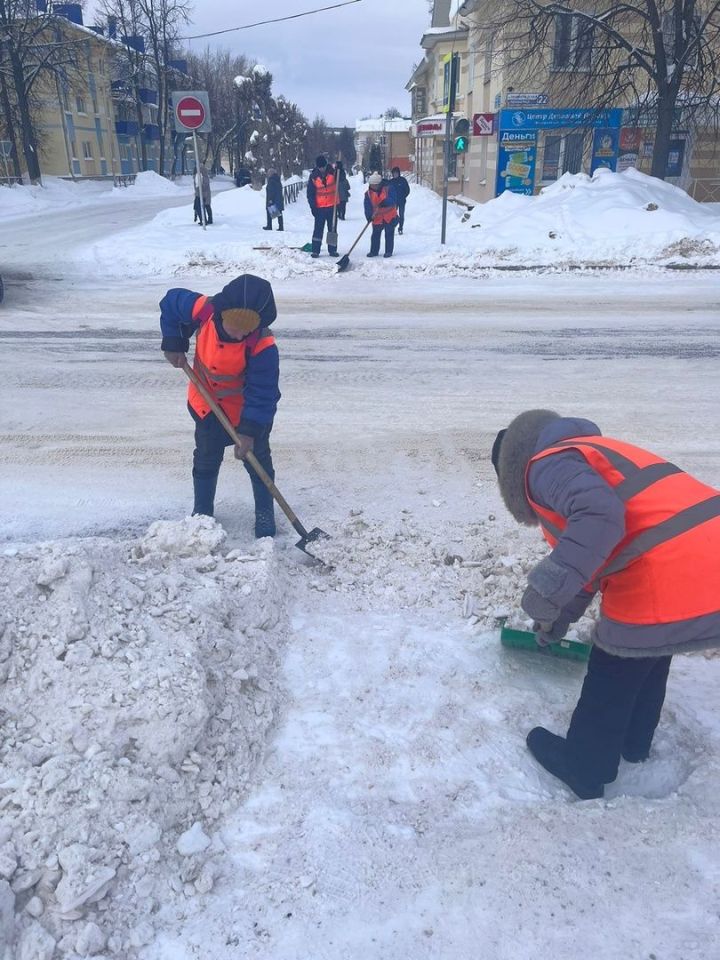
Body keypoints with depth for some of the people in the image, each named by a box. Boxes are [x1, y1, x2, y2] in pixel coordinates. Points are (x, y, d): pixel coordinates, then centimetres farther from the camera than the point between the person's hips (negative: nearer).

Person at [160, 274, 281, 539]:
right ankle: (202, 511, 34)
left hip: (249, 409, -3)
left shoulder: (263, 347, -37)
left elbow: (262, 393, -30)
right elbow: (171, 302, -7)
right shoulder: (202, 310, -28)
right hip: (207, 403, 3)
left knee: (257, 458, 12)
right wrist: (173, 344, -11)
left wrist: (250, 431, -34)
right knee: (206, 459, 16)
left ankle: (264, 511, 32)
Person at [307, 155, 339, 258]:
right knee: (318, 229, 1)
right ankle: (315, 251, 5)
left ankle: (332, 250, 16)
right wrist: (313, 206, -9)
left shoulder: (332, 172, -3)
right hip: (319, 207, -1)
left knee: (332, 228, 9)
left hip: (332, 206, 1)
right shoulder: (313, 176, -5)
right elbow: (310, 193, -3)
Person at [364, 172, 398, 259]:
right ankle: (374, 251, 17)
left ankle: (388, 251, 12)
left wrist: (384, 202, -35)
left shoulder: (388, 188, -9)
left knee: (389, 235, 3)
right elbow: (368, 206, -7)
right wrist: (369, 216, -23)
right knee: (375, 235, 6)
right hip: (377, 218, 2)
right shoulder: (368, 193, -1)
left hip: (390, 216, -2)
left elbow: (392, 201, -19)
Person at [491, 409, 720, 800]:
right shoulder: (588, 454, 27)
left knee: (611, 680, 13)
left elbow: (599, 516, -25)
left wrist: (549, 589, -23)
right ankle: (634, 742, 51)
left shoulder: (547, 465, -3)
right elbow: (595, 557, 36)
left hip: (667, 582, -9)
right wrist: (560, 618, 44)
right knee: (650, 657, 31)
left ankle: (583, 770, 33)